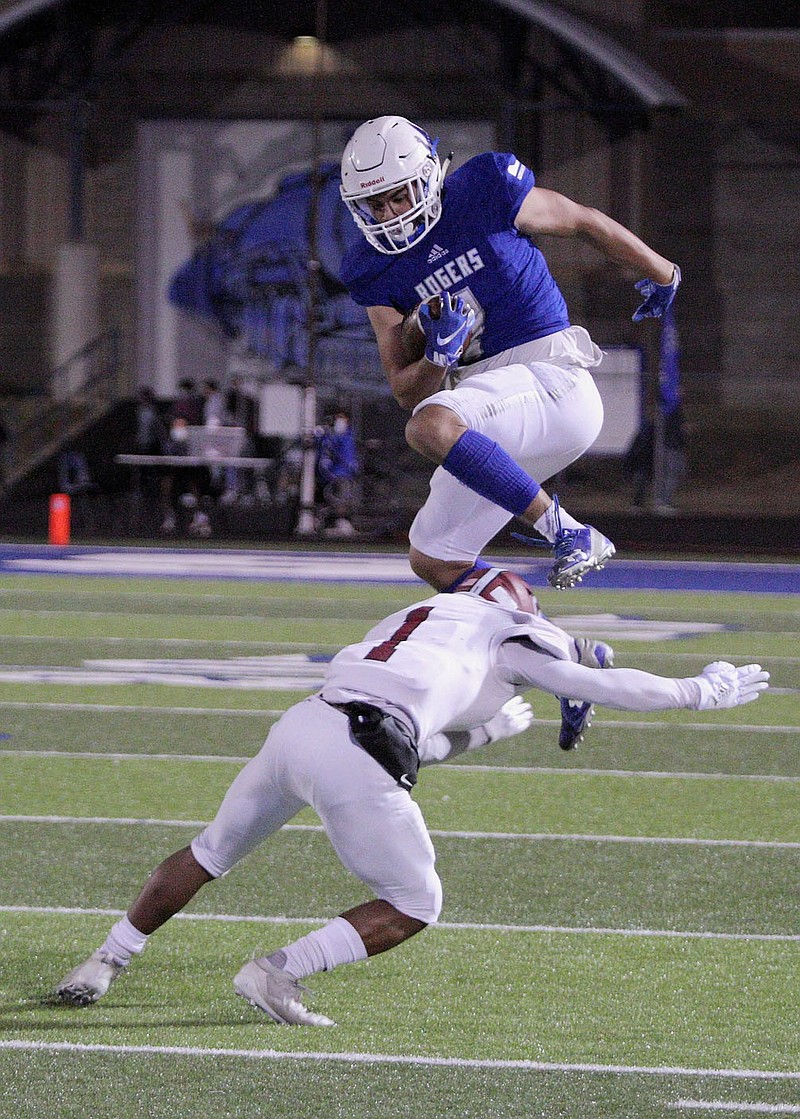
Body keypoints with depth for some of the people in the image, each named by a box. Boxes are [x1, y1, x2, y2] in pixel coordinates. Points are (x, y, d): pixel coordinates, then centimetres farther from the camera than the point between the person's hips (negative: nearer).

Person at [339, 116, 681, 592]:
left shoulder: (485, 194, -8)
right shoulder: (375, 271, 6)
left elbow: (585, 222, 9)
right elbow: (408, 394, 6)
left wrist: (661, 273, 24)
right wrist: (437, 356, -17)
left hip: (549, 380, -7)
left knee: (431, 427, -33)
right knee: (434, 563, 6)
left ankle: (568, 532, -25)